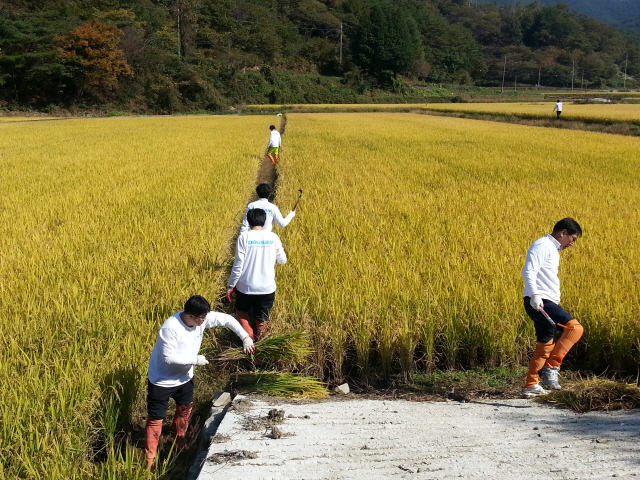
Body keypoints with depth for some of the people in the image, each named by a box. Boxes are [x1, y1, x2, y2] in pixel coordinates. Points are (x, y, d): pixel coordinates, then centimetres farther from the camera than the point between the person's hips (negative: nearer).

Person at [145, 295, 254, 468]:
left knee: (185, 410, 23)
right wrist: (195, 359, -27)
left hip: (184, 376, 7)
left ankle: (180, 442, 46)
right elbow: (169, 358, -33)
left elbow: (227, 319, -6)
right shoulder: (171, 328, -34)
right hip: (162, 380, -7)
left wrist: (245, 338, -13)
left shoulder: (202, 319, -14)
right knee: (155, 419, 0)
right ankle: (150, 458, 10)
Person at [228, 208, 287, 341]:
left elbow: (238, 264, -11)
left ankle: (249, 337, 3)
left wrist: (231, 285, -1)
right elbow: (283, 260, 10)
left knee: (241, 311, 23)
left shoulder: (244, 237, -10)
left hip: (246, 287, -1)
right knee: (261, 320, 16)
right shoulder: (273, 237, -2)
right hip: (267, 288, 1)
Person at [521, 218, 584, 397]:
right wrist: (534, 295, -32)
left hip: (546, 303, 11)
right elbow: (528, 271, -21)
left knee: (545, 345, 14)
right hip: (539, 302, -11)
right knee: (574, 327, -20)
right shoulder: (542, 246, -8)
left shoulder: (552, 249, 22)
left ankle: (531, 386, 19)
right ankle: (551, 367, -20)